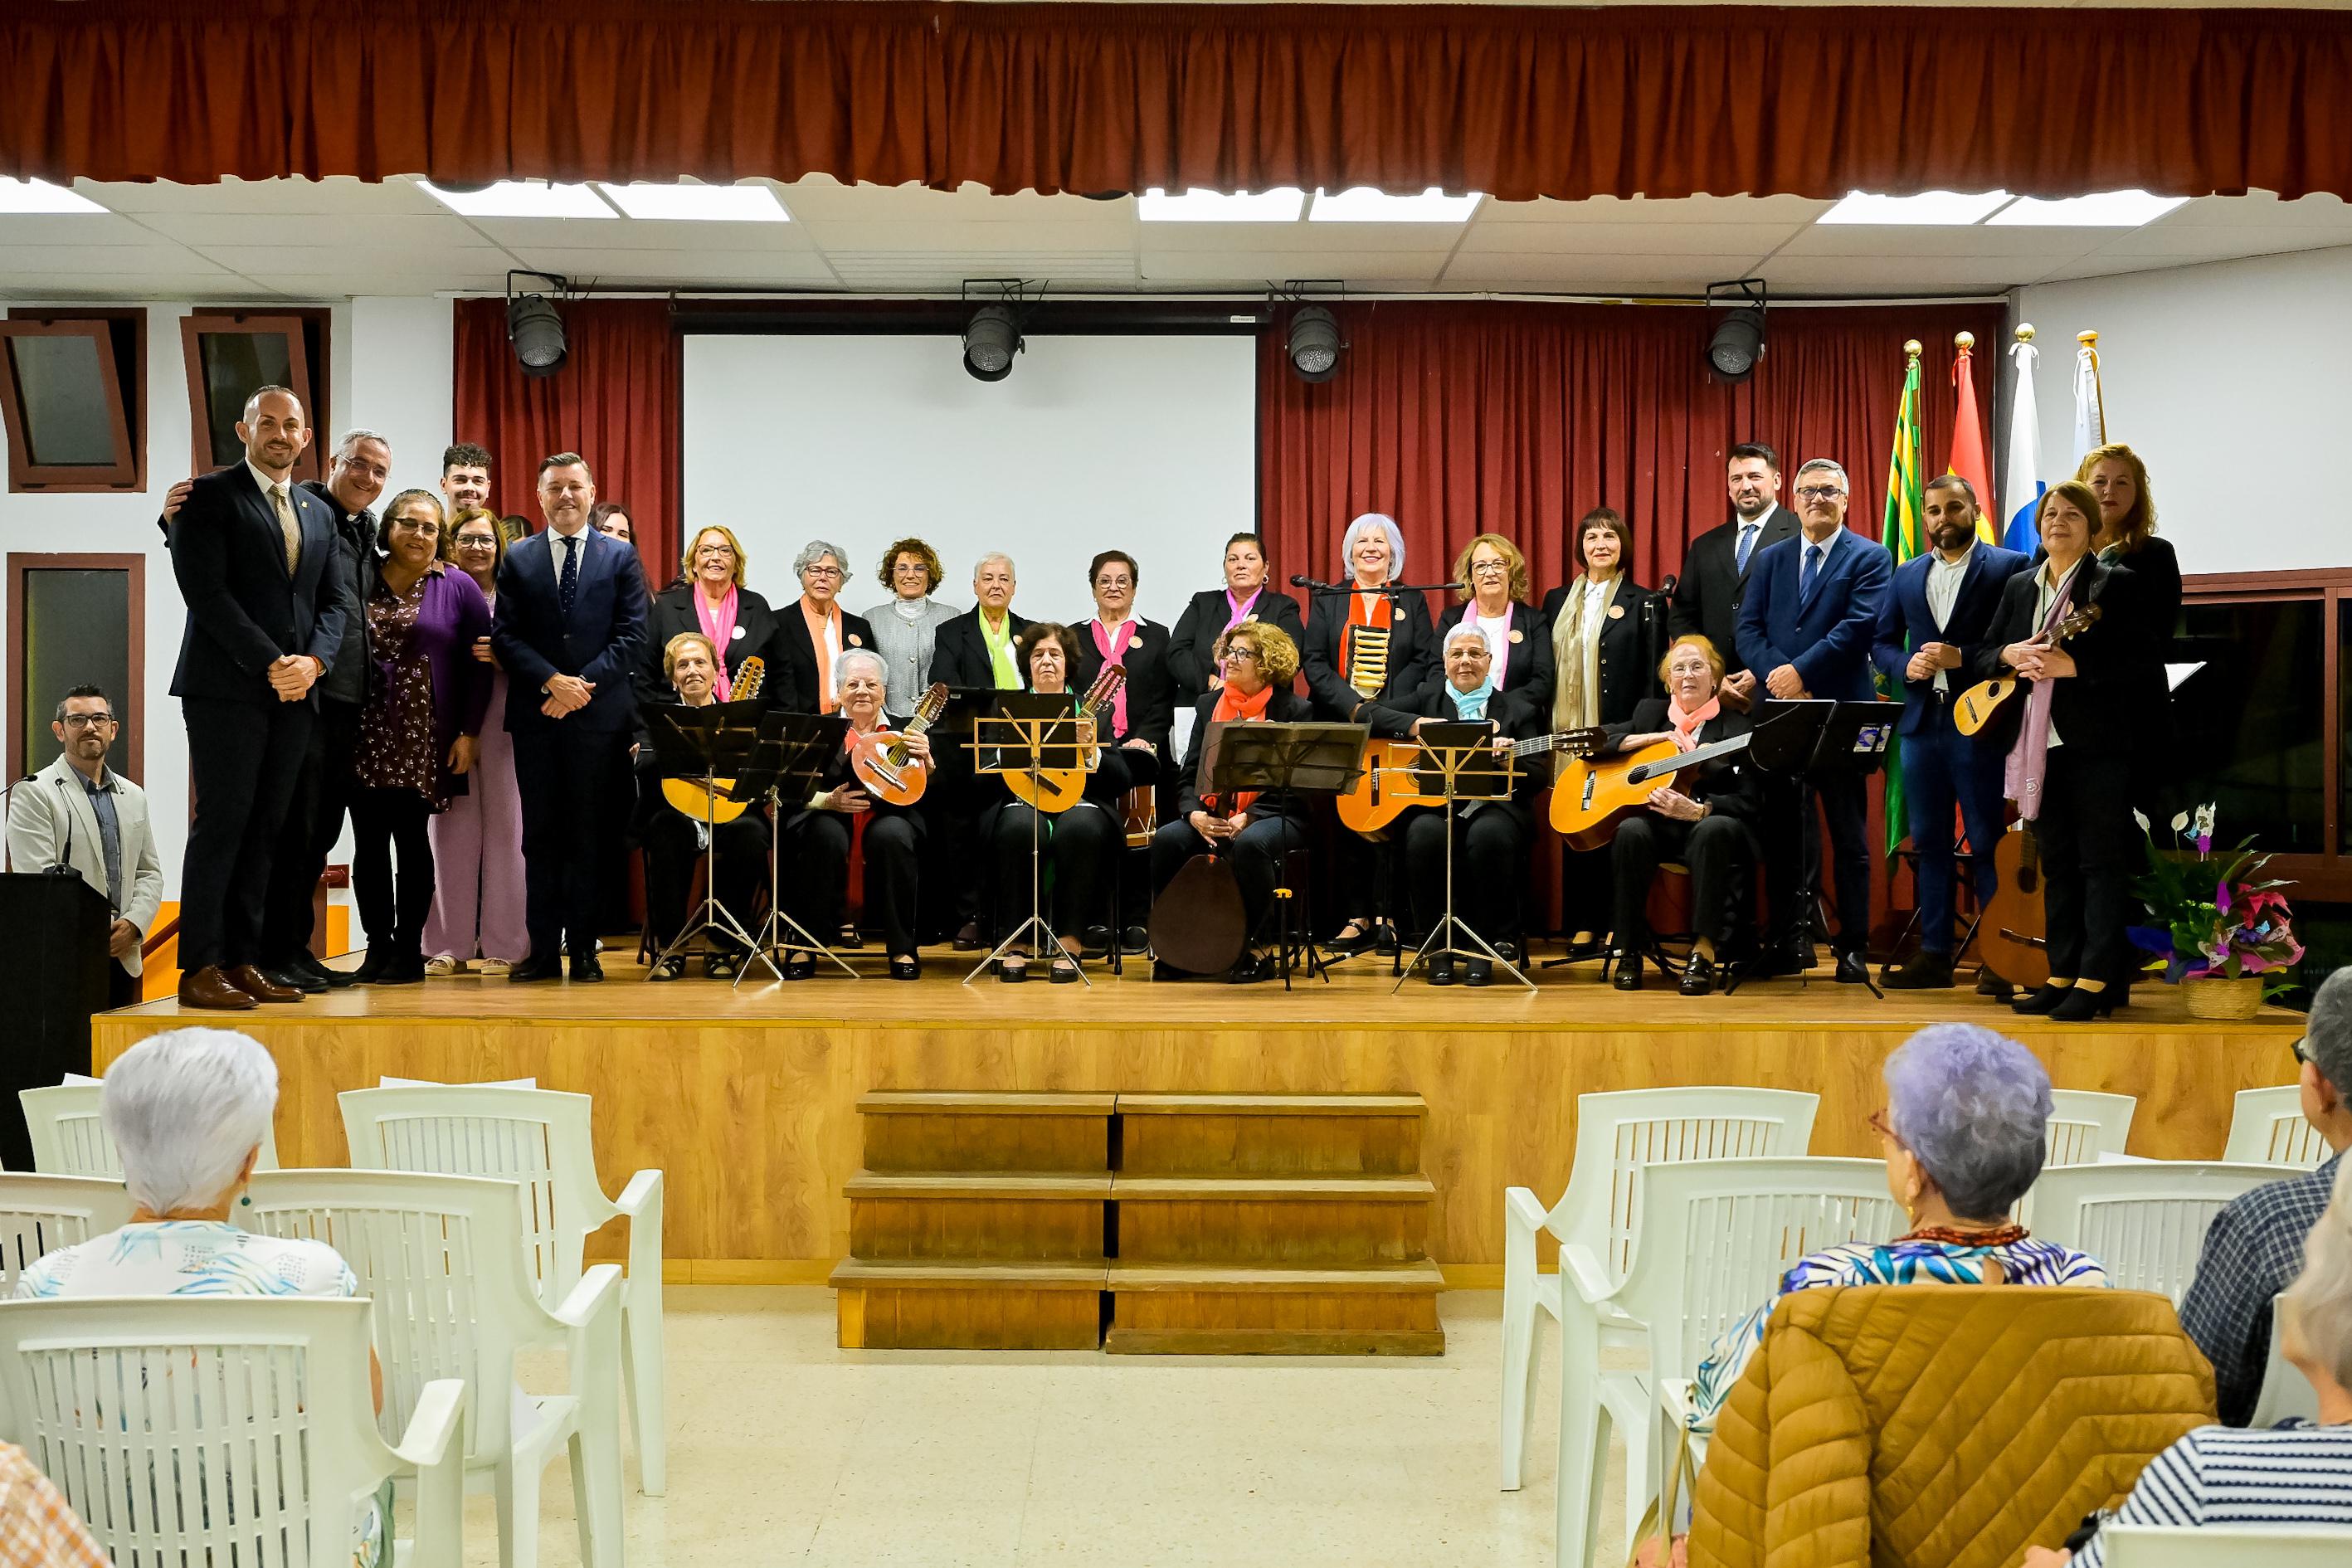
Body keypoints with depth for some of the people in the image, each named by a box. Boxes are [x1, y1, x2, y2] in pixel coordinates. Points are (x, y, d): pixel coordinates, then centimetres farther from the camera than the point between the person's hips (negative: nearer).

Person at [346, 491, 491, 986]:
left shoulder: (457, 588, 4)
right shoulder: (358, 580, 7)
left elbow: (480, 662, 2)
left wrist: (469, 733, -4)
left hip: (422, 739, -2)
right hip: (365, 735, 2)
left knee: (412, 839, 2)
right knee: (369, 842, 2)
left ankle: (408, 951, 9)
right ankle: (377, 947, 10)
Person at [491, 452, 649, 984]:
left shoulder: (620, 558, 7)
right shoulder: (518, 559, 10)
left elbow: (632, 635, 0)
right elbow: (505, 635, 3)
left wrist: (583, 685, -11)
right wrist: (552, 680, -11)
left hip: (599, 715, -1)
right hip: (535, 715, 1)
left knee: (588, 834, 2)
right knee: (541, 834, 3)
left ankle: (584, 949, 6)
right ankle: (543, 949, 6)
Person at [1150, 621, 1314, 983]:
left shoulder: (1294, 710, -2)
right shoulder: (1207, 707, 12)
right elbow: (1189, 776, 9)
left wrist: (1248, 817, -20)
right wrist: (1194, 813, -13)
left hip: (1275, 816, -4)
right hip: (1212, 815, 4)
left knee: (1250, 844, -38)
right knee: (1167, 839, -25)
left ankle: (1248, 949, -19)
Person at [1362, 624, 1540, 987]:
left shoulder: (1515, 709, 13)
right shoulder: (1427, 698, 17)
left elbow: (1536, 780, 5)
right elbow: (1370, 715, 5)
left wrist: (1509, 758, -17)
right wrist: (1415, 725, -10)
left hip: (1493, 806, -1)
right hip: (1434, 806, 1)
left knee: (1489, 834, -36)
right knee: (1425, 834, -34)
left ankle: (1486, 948, -21)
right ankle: (1438, 947, -20)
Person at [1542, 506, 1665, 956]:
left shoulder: (1644, 604, 3)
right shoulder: (1557, 602, 13)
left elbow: (1653, 678, 0)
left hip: (1621, 734, -3)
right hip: (1568, 733, 3)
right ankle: (1583, 924, 8)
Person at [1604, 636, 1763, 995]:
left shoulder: (1736, 727, 6)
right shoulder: (1650, 711, 18)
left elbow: (1749, 800, -5)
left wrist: (1697, 810, -21)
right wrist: (1655, 737, -4)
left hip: (1709, 824, -2)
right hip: (1657, 825, 2)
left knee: (1715, 830, -38)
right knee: (1630, 832, -33)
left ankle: (1704, 952, -36)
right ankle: (1629, 953, -23)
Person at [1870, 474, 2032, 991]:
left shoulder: (2009, 568, -1)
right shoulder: (1906, 576, 15)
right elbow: (1882, 642, 16)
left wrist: (1964, 657, -17)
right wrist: (1907, 666, -4)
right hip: (1921, 723, 5)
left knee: (1988, 843, -2)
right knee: (1929, 842, 8)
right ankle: (1934, 954, 14)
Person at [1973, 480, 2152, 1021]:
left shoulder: (2113, 585, -2)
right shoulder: (2018, 586, 15)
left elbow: (2141, 659, -10)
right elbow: (1982, 657, 14)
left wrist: (2074, 665, -19)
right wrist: (2010, 656, -7)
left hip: (2095, 746, -6)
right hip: (2036, 746, 6)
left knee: (2101, 862, -3)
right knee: (2056, 864, 10)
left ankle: (2097, 980, -3)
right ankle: (2062, 975, 16)